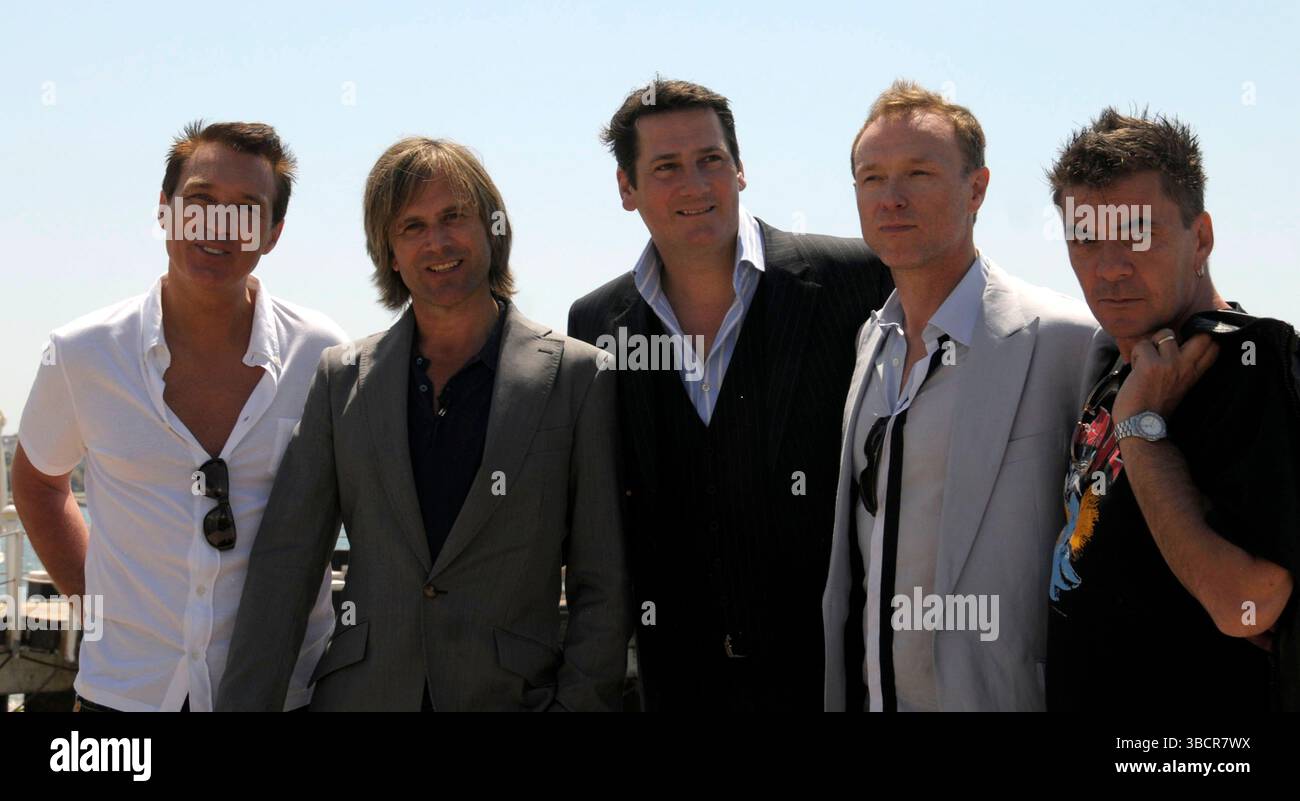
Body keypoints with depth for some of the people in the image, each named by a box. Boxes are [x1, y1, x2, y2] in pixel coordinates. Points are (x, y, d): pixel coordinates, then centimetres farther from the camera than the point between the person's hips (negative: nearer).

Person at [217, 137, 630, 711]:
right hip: (360, 692, 2)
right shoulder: (342, 380, 5)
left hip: (513, 695, -2)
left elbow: (603, 587, -3)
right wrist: (243, 703, -5)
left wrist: (578, 702, -10)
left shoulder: (576, 379, -3)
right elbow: (283, 563, 2)